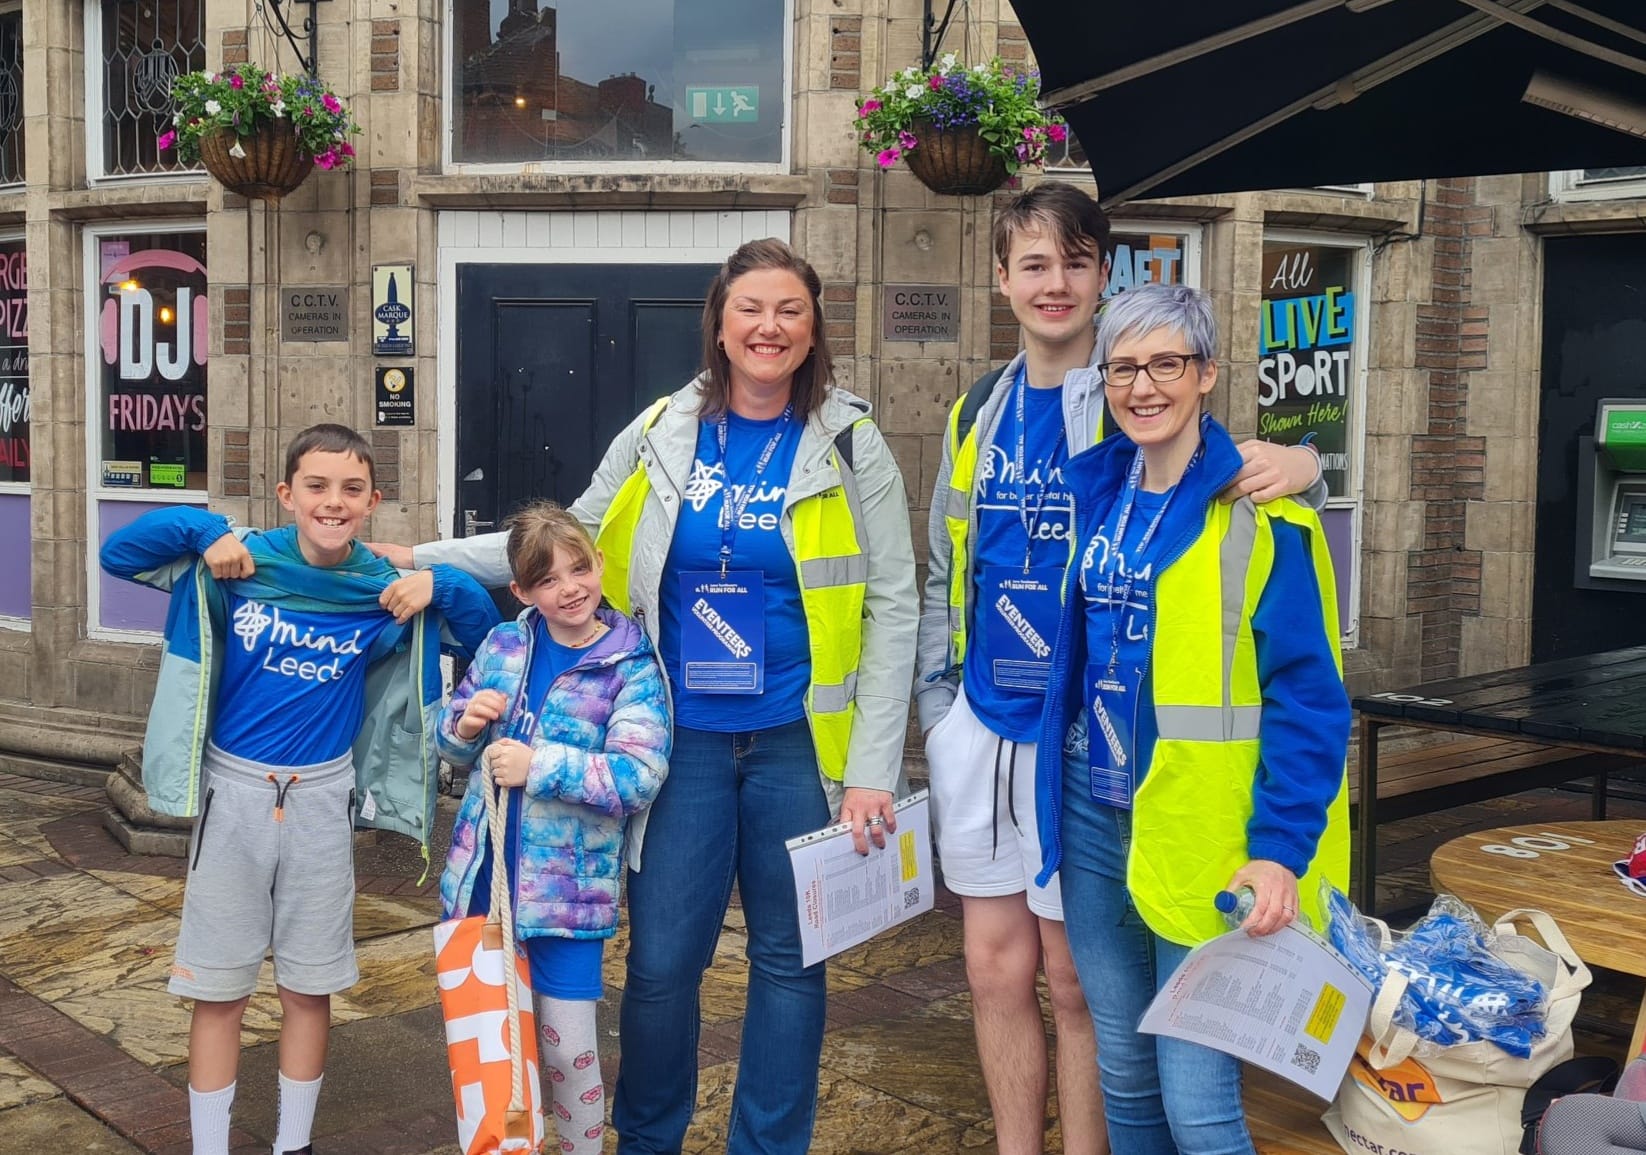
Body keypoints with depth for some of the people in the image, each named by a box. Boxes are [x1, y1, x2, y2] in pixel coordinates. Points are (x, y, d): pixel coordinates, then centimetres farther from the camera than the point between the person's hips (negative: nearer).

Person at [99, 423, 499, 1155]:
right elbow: (117, 554, -5)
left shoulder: (385, 591, -5)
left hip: (322, 798, 1)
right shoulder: (240, 562, -9)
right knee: (218, 987, 7)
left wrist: (442, 586, -15)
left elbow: (483, 634, 5)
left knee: (309, 985, 11)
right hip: (233, 791, -1)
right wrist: (202, 530, -20)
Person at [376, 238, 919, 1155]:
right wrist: (424, 560, 6)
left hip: (797, 743, -1)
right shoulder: (662, 434, 3)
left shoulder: (850, 443, -2)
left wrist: (874, 769, -8)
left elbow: (893, 608, -3)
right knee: (661, 960, 5)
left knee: (788, 959, 10)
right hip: (683, 738, 1)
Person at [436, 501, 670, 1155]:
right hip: (484, 878, 4)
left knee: (567, 1051, 3)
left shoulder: (631, 668, -10)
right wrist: (466, 726, -10)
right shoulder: (502, 646, 3)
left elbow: (639, 779, -20)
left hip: (567, 889, -4)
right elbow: (453, 746, 13)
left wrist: (538, 766, -25)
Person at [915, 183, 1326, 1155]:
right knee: (997, 968, 13)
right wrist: (936, 701, 14)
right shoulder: (979, 414, 8)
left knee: (1075, 981, 7)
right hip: (980, 728, 5)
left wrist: (1298, 467, -31)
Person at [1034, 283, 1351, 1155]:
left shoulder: (1260, 517, -12)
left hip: (1201, 833, -6)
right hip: (1094, 816, 6)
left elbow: (1306, 700, -12)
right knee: (1122, 1070, 16)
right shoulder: (1094, 490, 7)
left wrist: (1281, 849, -18)